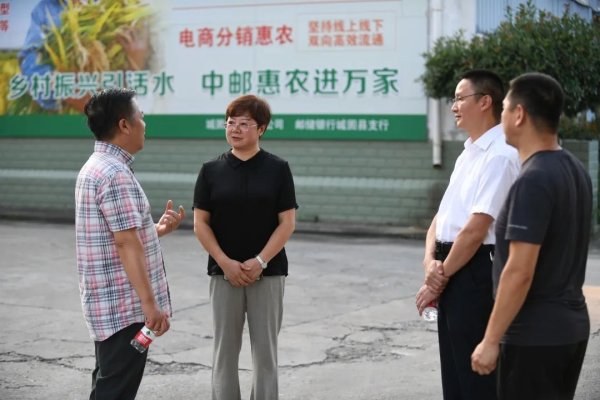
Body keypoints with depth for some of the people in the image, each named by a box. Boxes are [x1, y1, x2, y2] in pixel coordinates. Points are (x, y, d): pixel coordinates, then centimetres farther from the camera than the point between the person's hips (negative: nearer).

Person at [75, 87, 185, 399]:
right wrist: (149, 302, -23)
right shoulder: (116, 174, -19)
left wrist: (158, 229, 6)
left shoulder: (96, 167, 13)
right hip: (124, 305, -10)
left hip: (108, 302, 10)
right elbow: (126, 244, -24)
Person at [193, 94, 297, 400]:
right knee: (224, 349, 6)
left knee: (265, 349, 4)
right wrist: (225, 263, -11)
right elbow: (200, 223, 1)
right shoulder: (211, 170, 3)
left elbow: (287, 222, -4)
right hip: (224, 272, 1)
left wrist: (260, 262, -13)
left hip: (268, 272, -1)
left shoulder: (278, 169, -1)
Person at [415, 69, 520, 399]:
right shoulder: (468, 153, 15)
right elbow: (442, 217, 14)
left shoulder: (499, 155, -16)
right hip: (452, 272, 10)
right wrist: (430, 261, -4)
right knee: (455, 373, 17)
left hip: (475, 271, -9)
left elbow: (476, 229, -21)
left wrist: (440, 278, -12)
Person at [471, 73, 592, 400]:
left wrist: (491, 340, -18)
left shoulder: (532, 181, -20)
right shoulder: (576, 171, 9)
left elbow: (520, 272, -23)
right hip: (571, 327, 9)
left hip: (534, 336, -9)